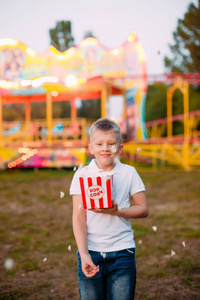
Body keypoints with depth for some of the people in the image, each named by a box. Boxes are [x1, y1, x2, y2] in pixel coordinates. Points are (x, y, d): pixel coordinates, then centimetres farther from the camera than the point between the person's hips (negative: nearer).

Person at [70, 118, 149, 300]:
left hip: (122, 251, 0)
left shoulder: (129, 173, 2)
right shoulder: (82, 175, 0)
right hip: (90, 252, 0)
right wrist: (83, 254, -13)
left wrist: (116, 211, -15)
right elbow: (79, 217, -4)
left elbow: (144, 209, 3)